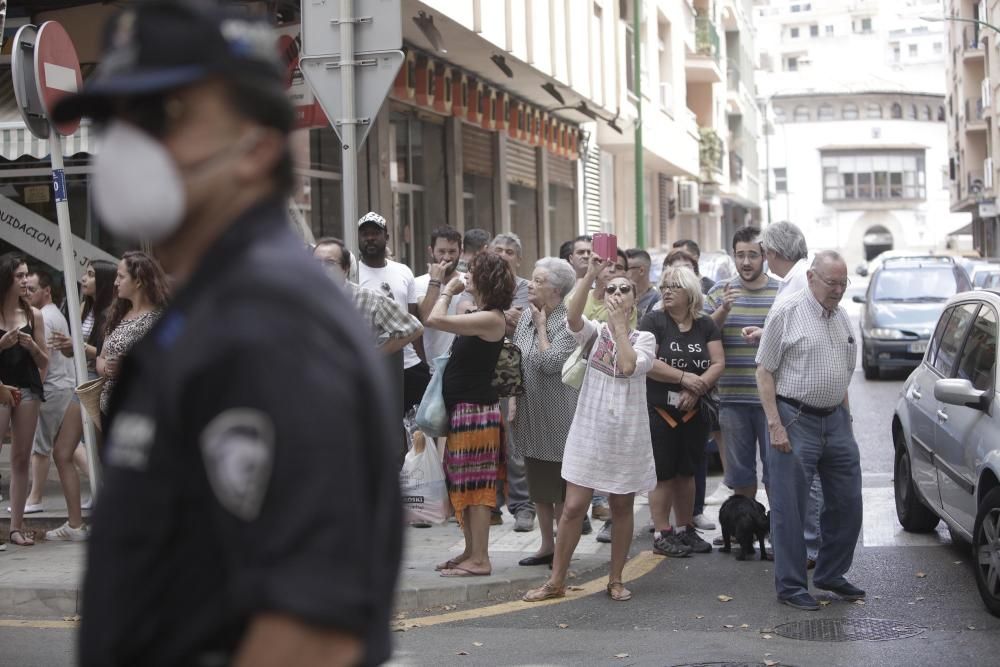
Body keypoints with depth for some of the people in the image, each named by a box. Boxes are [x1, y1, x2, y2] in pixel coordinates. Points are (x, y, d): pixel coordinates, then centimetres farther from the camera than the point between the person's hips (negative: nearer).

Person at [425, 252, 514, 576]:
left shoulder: (491, 319, -19)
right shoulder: (480, 316, 12)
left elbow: (435, 320, -25)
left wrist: (448, 292, -13)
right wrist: (448, 291, 14)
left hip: (476, 409, -10)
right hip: (462, 407, 10)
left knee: (474, 485, -6)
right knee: (462, 483, 15)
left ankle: (480, 560, -2)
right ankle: (471, 552, 24)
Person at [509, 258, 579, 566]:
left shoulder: (567, 321, -13)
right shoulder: (527, 315, 7)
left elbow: (551, 363, -23)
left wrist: (541, 327, -13)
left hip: (557, 418, -7)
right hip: (531, 415, 7)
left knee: (560, 488, 3)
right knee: (538, 486, 14)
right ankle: (547, 545, 24)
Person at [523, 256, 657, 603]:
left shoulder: (644, 339, 2)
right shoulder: (595, 330, 2)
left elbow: (630, 366, -19)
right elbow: (572, 317, -22)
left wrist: (620, 326, -12)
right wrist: (590, 274, -27)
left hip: (627, 434, 1)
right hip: (590, 431, 0)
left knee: (621, 508, 9)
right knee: (573, 507, -1)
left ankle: (616, 579, 21)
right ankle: (556, 581, 7)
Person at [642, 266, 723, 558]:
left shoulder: (706, 325, 6)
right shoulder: (654, 321, -6)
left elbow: (718, 363, -1)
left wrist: (697, 388, -16)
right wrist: (684, 377, -18)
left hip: (694, 412, 4)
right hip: (659, 411, -4)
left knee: (686, 472, 12)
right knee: (663, 474, -1)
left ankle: (685, 529, 23)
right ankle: (661, 535, 5)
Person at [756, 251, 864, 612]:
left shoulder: (842, 317, 12)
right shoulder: (787, 312, -8)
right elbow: (764, 371, -9)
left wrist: (847, 419, 17)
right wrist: (775, 425, -15)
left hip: (835, 419, 7)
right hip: (795, 420, -7)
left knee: (846, 503, 10)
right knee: (789, 508, -2)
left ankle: (831, 575, 26)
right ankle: (791, 586, 7)